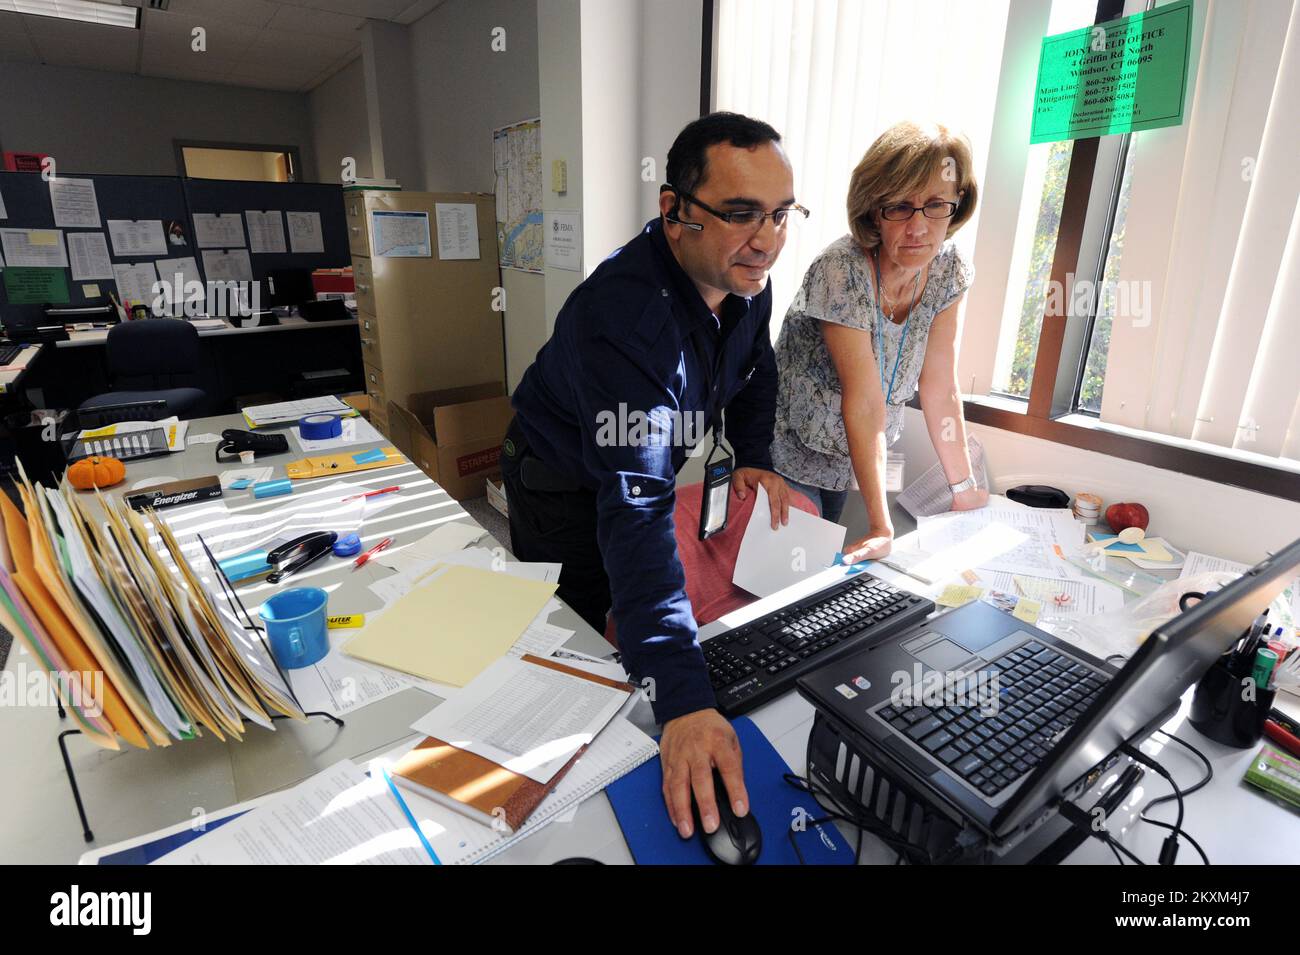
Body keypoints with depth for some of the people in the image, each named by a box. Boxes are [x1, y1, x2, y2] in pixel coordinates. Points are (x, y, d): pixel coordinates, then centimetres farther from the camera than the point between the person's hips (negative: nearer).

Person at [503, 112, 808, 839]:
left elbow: (755, 368, 7)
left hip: (650, 462, 7)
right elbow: (635, 506, -48)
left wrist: (754, 457, -10)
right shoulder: (625, 317, -40)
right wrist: (683, 700, -53)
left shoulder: (746, 276, -14)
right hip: (565, 487, -6)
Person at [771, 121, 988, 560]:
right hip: (795, 461, -5)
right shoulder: (842, 271, -27)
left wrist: (964, 489, -3)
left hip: (848, 461, 6)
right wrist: (881, 527, -25)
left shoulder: (947, 269, -8)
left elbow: (940, 388, -4)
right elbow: (865, 404, -29)